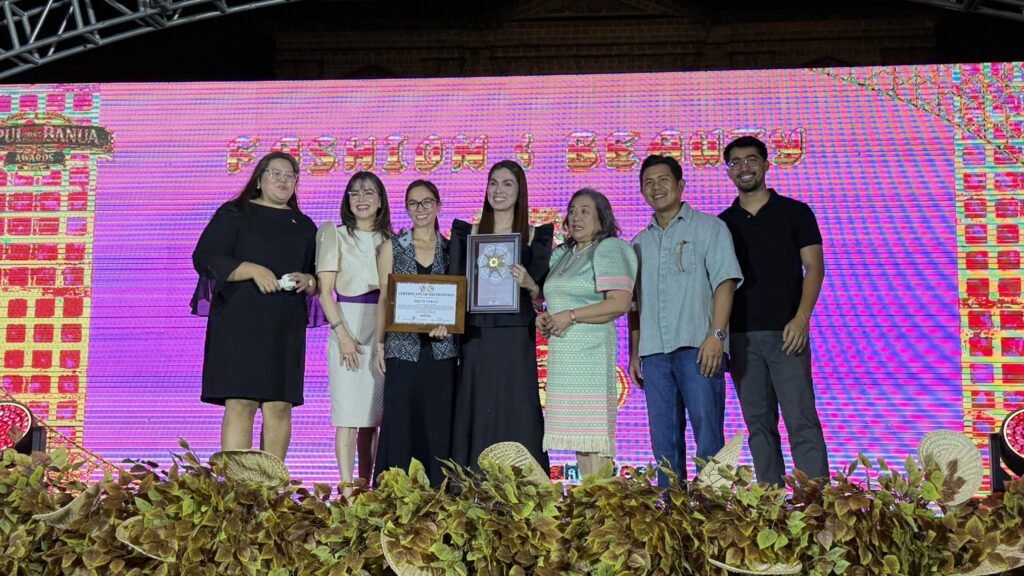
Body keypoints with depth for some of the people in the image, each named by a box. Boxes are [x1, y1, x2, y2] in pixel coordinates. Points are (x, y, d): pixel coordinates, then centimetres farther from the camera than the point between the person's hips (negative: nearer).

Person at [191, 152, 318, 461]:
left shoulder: (304, 227, 19)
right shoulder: (234, 214, 8)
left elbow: (319, 280, 20)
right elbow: (205, 258, -3)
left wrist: (307, 281, -5)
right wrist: (253, 270, -15)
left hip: (286, 329, 4)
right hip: (239, 322, -3)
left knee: (280, 407, -1)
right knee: (240, 404, -11)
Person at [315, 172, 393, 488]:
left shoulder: (389, 240, 15)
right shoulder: (335, 235, 5)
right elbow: (324, 291, -1)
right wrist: (342, 334, -12)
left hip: (383, 329, 3)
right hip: (348, 324, -3)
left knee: (373, 416, 5)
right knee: (348, 414, -7)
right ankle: (346, 487, -5)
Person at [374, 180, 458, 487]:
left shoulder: (451, 249, 10)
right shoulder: (392, 248, 8)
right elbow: (384, 298, 5)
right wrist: (380, 343, -3)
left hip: (441, 349, 1)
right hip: (403, 348, -1)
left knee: (439, 426, 2)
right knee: (399, 423, -2)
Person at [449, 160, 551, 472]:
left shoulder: (536, 237, 6)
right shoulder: (467, 234, 11)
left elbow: (542, 297, 4)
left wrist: (529, 284, -16)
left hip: (516, 343, -1)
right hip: (477, 340, 1)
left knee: (516, 417, -3)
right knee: (476, 416, 2)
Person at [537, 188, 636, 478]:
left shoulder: (608, 249, -2)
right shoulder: (562, 255, 21)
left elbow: (620, 303, -13)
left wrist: (570, 316, -13)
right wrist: (544, 318, 5)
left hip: (590, 353, -7)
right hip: (561, 353, 8)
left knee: (594, 432, -10)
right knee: (577, 432, 6)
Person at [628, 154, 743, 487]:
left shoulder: (708, 228, 7)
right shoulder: (640, 242, 20)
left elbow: (725, 282, -3)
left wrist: (716, 335, -15)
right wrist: (634, 353, 14)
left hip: (697, 346, -5)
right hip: (654, 350, 5)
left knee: (707, 434, -7)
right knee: (663, 438, 4)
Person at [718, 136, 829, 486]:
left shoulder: (794, 212, 6)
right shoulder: (723, 223, 13)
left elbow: (814, 268, 0)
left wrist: (801, 318, -14)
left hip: (785, 332, -3)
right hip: (740, 336, 3)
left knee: (801, 420, -6)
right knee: (758, 423, 5)